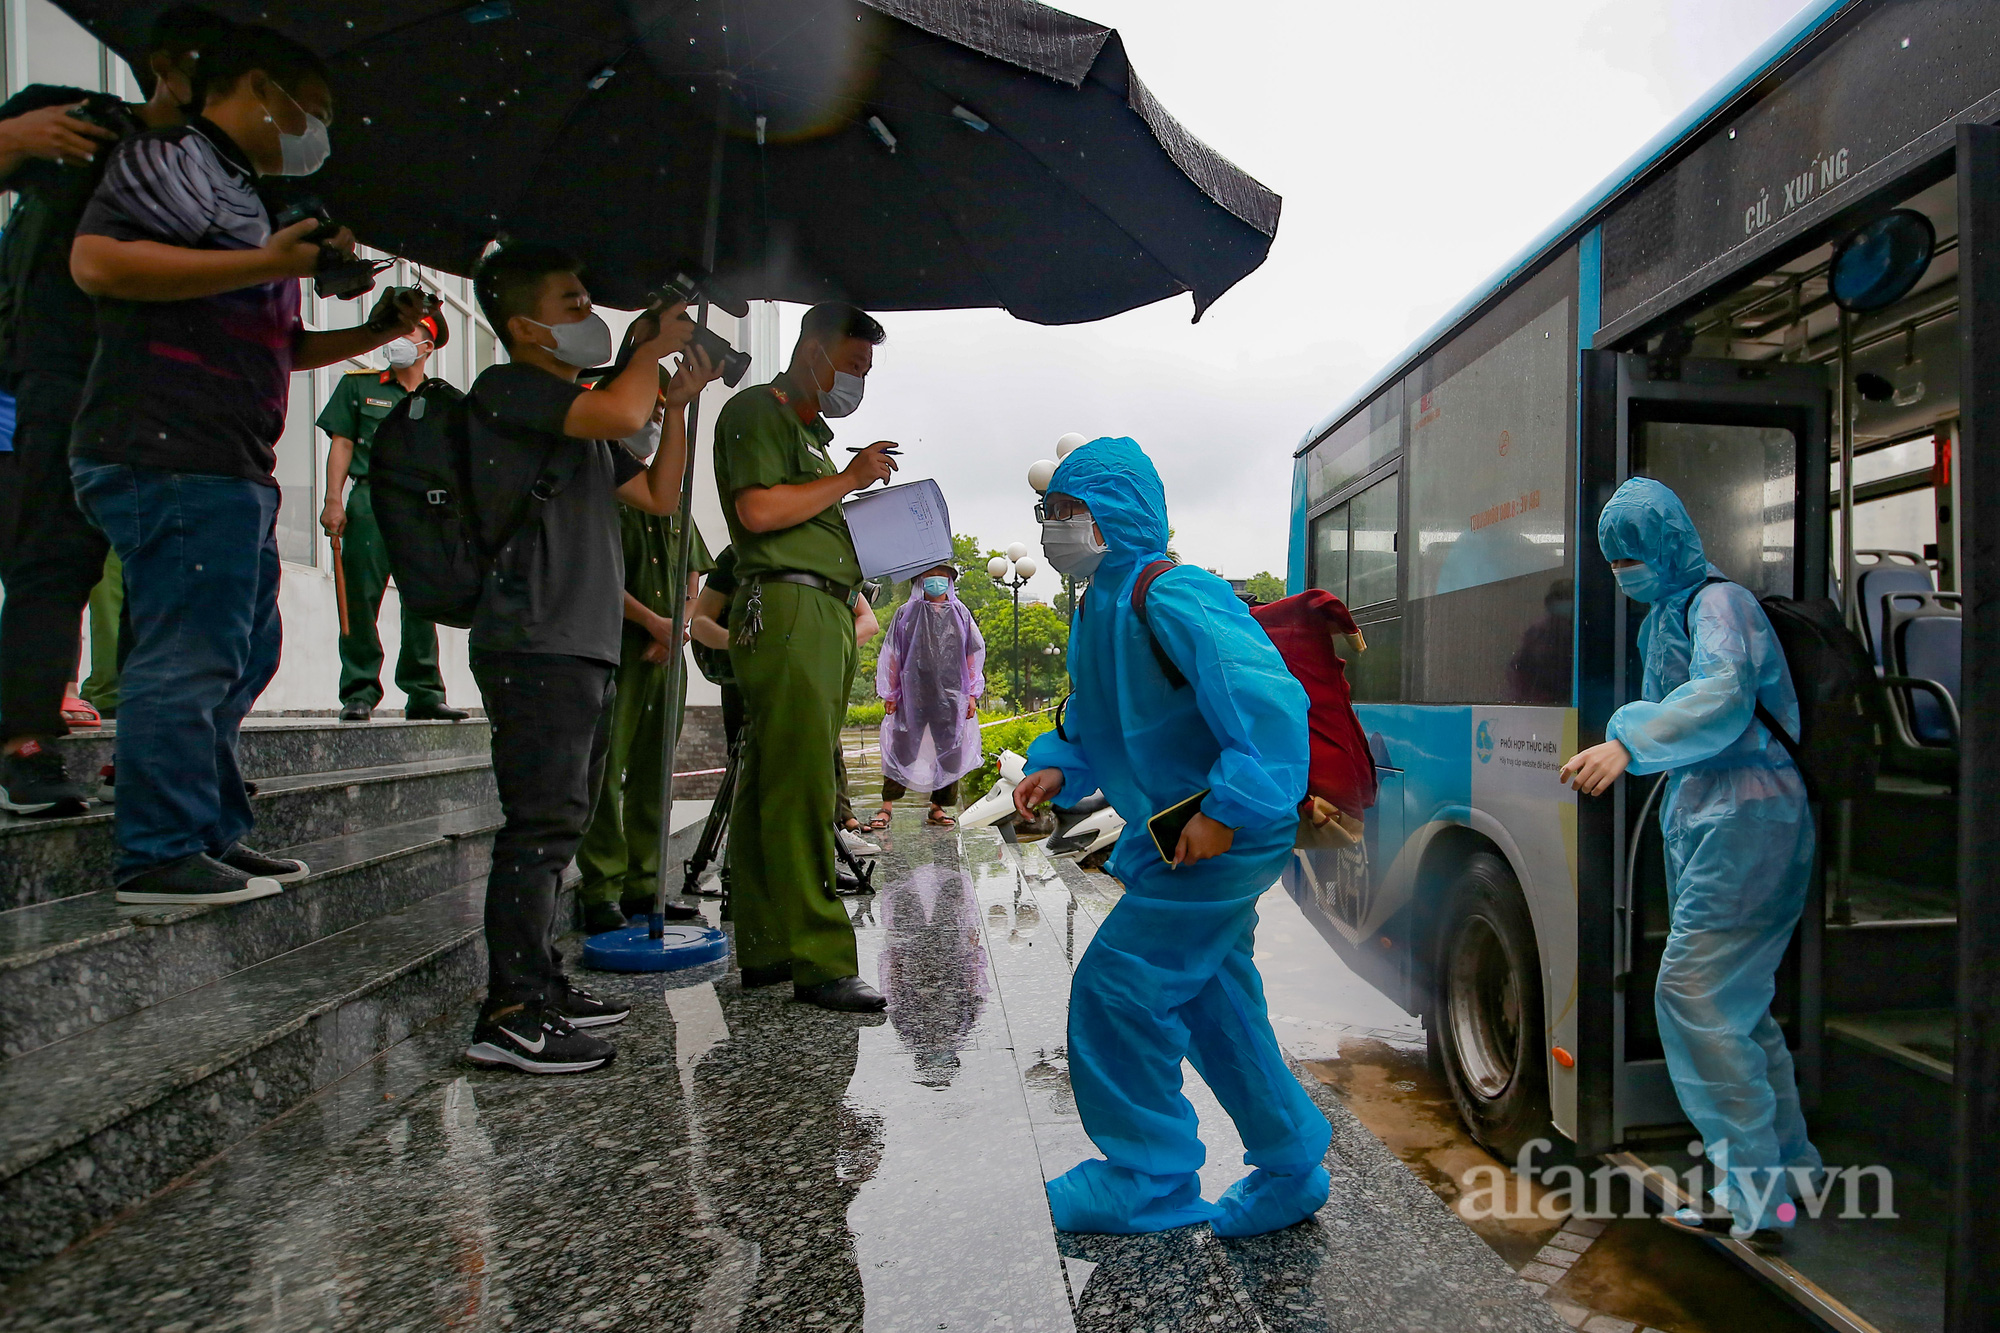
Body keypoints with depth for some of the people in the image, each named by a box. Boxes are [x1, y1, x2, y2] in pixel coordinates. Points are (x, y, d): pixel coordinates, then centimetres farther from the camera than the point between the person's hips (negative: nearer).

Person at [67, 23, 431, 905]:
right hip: (170, 457, -10)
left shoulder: (235, 195, 29)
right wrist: (265, 264, -19)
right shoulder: (169, 160, -1)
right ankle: (159, 855, -4)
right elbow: (96, 261, -18)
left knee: (242, 655, 12)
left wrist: (373, 333, 21)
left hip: (231, 468, 10)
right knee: (186, 657, -11)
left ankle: (211, 835, 20)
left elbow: (272, 346, 33)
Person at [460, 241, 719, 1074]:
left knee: (558, 825, 11)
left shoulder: (583, 420, 25)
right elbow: (621, 415, -19)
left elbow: (658, 496, 25)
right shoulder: (506, 389, -3)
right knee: (541, 822, -13)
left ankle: (542, 987, 19)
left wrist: (678, 403, 19)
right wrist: (652, 347, 0)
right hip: (534, 645, -9)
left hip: (587, 648, 9)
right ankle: (510, 1018, -10)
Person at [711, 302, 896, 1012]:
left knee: (770, 785, 8)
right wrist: (850, 479, -6)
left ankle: (767, 948, 12)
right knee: (799, 788, -12)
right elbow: (760, 510, -14)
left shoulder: (813, 431, 30)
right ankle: (821, 961, -11)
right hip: (784, 607, -9)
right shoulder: (755, 410, 1)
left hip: (827, 614, 9)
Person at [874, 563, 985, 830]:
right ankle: (886, 807, 0)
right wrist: (889, 694, 3)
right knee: (901, 749, -5)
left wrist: (972, 694, 5)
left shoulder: (960, 614, 10)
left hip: (950, 695, 2)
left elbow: (973, 656, 11)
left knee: (949, 751, 2)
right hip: (913, 693, -2)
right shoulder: (906, 613, 7)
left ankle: (937, 808, 12)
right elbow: (892, 655, 7)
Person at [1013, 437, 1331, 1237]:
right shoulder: (1100, 609, 10)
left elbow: (1271, 701, -27)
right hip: (1181, 837, 10)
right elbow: (1099, 723, 20)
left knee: (1117, 983, -7)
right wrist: (1056, 768, 3)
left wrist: (1228, 807, -29)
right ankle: (1289, 1170, 34)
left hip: (1227, 837, -10)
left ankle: (1148, 1184, 12)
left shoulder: (1174, 600, -21)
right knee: (1212, 1003, 17)